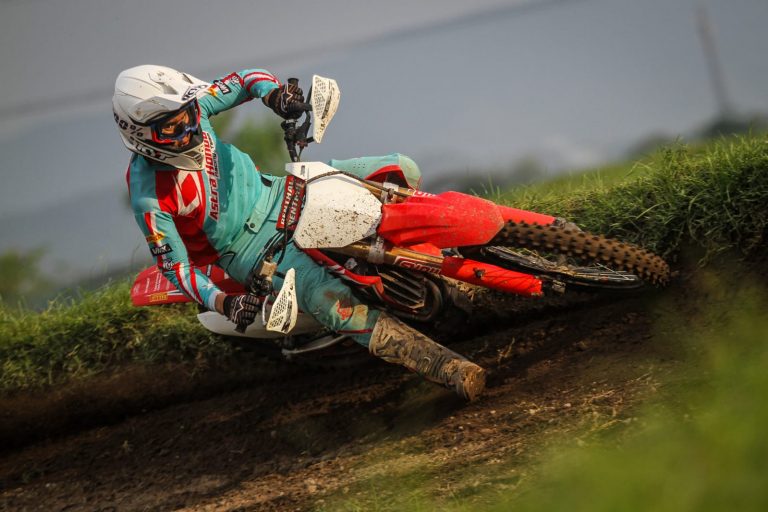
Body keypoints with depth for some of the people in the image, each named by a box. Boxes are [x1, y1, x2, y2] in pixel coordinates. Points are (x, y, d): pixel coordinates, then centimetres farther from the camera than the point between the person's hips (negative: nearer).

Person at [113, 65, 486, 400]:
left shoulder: (188, 106, -12)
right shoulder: (150, 198, -26)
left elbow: (242, 81, 3)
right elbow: (173, 264, -19)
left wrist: (273, 93, -19)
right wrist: (223, 302, -33)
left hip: (276, 193, 7)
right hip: (249, 244, -7)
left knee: (400, 169, -4)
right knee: (328, 299, -34)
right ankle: (440, 364, -41)